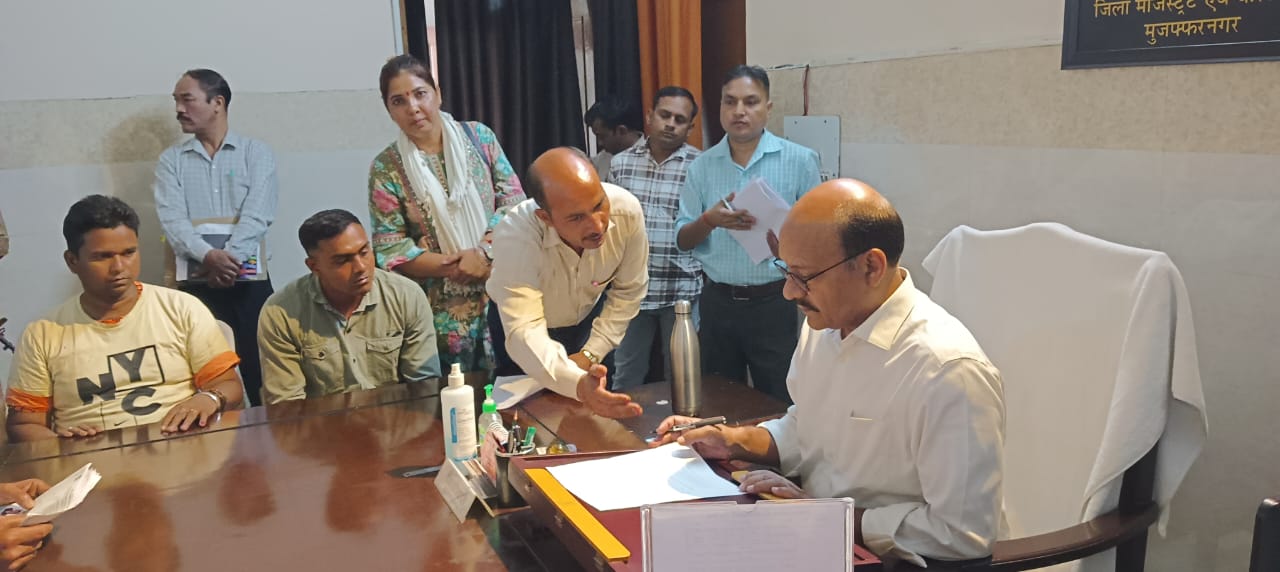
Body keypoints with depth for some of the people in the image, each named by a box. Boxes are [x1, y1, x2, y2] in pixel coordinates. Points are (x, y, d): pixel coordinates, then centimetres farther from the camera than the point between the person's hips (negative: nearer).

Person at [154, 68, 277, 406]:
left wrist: (227, 260, -18)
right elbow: (172, 219, -2)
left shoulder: (256, 153, 7)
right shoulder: (171, 160, 12)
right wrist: (209, 257, -19)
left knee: (262, 379, -2)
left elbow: (257, 216, -6)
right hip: (195, 284, 2)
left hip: (249, 281, -2)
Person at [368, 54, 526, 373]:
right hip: (441, 310, -1)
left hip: (501, 293, 1)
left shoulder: (479, 137, 2)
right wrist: (454, 266, -18)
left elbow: (514, 200, -1)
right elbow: (390, 249, -6)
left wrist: (484, 252, -17)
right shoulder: (386, 168, -2)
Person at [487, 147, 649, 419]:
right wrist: (577, 383, -66)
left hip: (591, 313, 3)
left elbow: (628, 291, -15)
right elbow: (525, 333, -49)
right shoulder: (514, 237, -42)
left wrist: (592, 353, -18)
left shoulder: (626, 210, -32)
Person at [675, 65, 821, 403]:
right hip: (718, 303, 3)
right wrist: (710, 220, -15)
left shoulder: (799, 160, -4)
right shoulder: (702, 165, 5)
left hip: (775, 303, -3)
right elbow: (682, 241, 5)